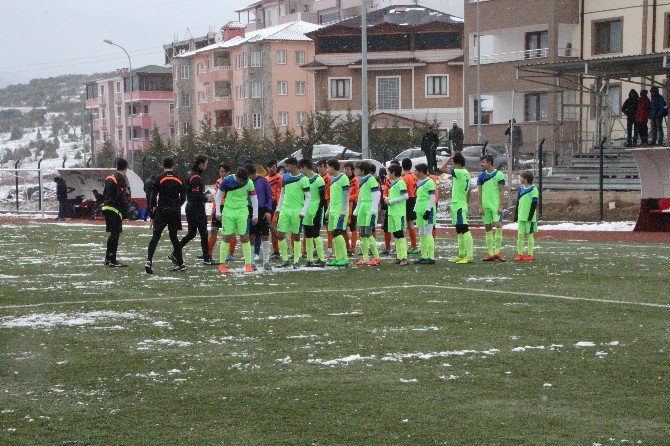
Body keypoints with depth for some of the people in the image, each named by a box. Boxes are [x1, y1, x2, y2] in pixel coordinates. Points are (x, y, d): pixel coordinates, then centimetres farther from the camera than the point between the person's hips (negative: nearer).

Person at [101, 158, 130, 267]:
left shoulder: (109, 178, 16)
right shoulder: (121, 179, -12)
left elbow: (104, 194, 20)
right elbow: (120, 197, -19)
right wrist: (125, 211, -16)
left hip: (106, 208, 9)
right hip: (115, 210, -9)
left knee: (113, 234, 17)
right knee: (115, 234, -5)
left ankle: (108, 258, 22)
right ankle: (112, 260, -5)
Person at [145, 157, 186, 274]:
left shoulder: (159, 179, -3)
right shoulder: (179, 180, 7)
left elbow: (153, 196, -6)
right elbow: (183, 197, 10)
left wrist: (152, 210, 2)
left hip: (162, 211, -3)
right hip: (175, 212, 3)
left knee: (156, 236, -7)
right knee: (173, 236, 14)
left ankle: (149, 260, -23)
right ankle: (180, 263, 14)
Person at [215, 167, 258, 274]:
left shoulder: (249, 183, -7)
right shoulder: (227, 181, -11)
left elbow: (254, 199, 3)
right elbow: (218, 195, 1)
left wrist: (255, 216, 4)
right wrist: (218, 212, -1)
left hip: (242, 212, 1)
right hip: (228, 212, -1)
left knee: (244, 237, -3)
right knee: (227, 237, -1)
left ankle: (248, 265, 0)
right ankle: (222, 265, 6)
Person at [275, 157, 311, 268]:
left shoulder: (303, 179, -7)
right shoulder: (285, 177, 9)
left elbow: (308, 197, -6)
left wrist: (303, 212, -13)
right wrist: (279, 208, 15)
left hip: (297, 211, -5)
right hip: (285, 209, 5)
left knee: (296, 235, 1)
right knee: (280, 235, 0)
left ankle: (296, 261, 9)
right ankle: (285, 259, 11)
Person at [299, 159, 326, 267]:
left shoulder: (318, 180, -11)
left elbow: (323, 198, -13)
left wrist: (318, 213, -18)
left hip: (315, 210, -8)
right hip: (307, 210, 8)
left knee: (316, 235, -10)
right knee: (308, 236, 8)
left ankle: (321, 259, -6)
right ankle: (309, 260, 12)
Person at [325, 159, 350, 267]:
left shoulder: (343, 178, -9)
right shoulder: (332, 179, 17)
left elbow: (346, 196, -12)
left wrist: (343, 212, -17)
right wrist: (328, 210, 21)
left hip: (340, 210, -9)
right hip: (333, 210, 9)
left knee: (337, 233, -15)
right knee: (334, 234, 7)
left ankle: (344, 258, -13)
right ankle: (338, 258, 11)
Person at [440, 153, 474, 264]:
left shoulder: (460, 172, -15)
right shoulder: (466, 173, 14)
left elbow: (443, 168, -17)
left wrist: (450, 158, -5)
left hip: (458, 205, -10)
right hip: (460, 205, 10)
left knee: (464, 230, -12)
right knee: (459, 231, 14)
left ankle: (469, 255, -15)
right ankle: (461, 255, 20)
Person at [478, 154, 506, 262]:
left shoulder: (499, 175, -2)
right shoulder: (482, 176, 9)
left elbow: (502, 191, -3)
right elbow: (480, 192, 10)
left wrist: (500, 206, -11)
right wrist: (480, 207, 3)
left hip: (496, 205, -4)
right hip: (485, 205, 4)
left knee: (498, 225, -13)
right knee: (488, 228, 5)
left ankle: (497, 251, -7)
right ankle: (490, 253, 8)